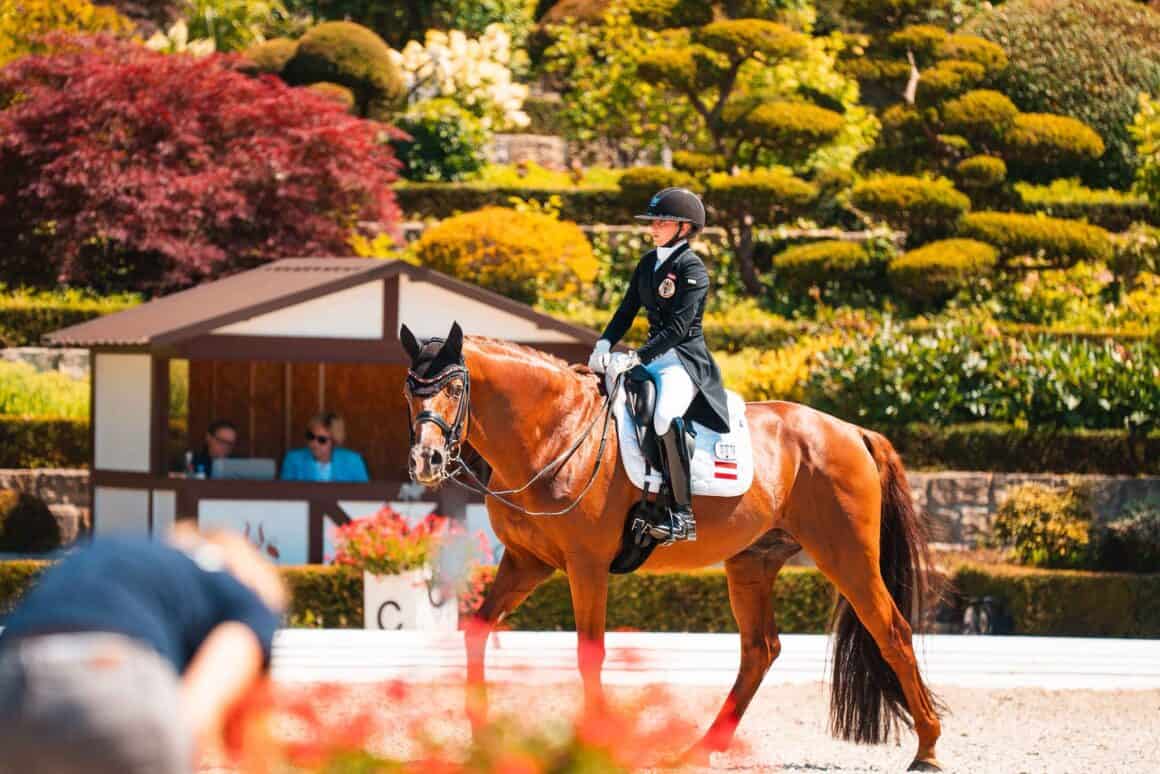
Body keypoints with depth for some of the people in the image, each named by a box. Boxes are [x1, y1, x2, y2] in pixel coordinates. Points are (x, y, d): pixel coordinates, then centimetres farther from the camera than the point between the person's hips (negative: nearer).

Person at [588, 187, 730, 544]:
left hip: (685, 357, -9)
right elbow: (627, 311, 12)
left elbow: (678, 326, -20)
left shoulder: (691, 269, -11)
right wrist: (604, 344, -7)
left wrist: (637, 358, -28)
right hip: (654, 353, 9)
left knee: (665, 417, -34)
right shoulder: (648, 263, 13)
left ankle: (683, 516, -32)